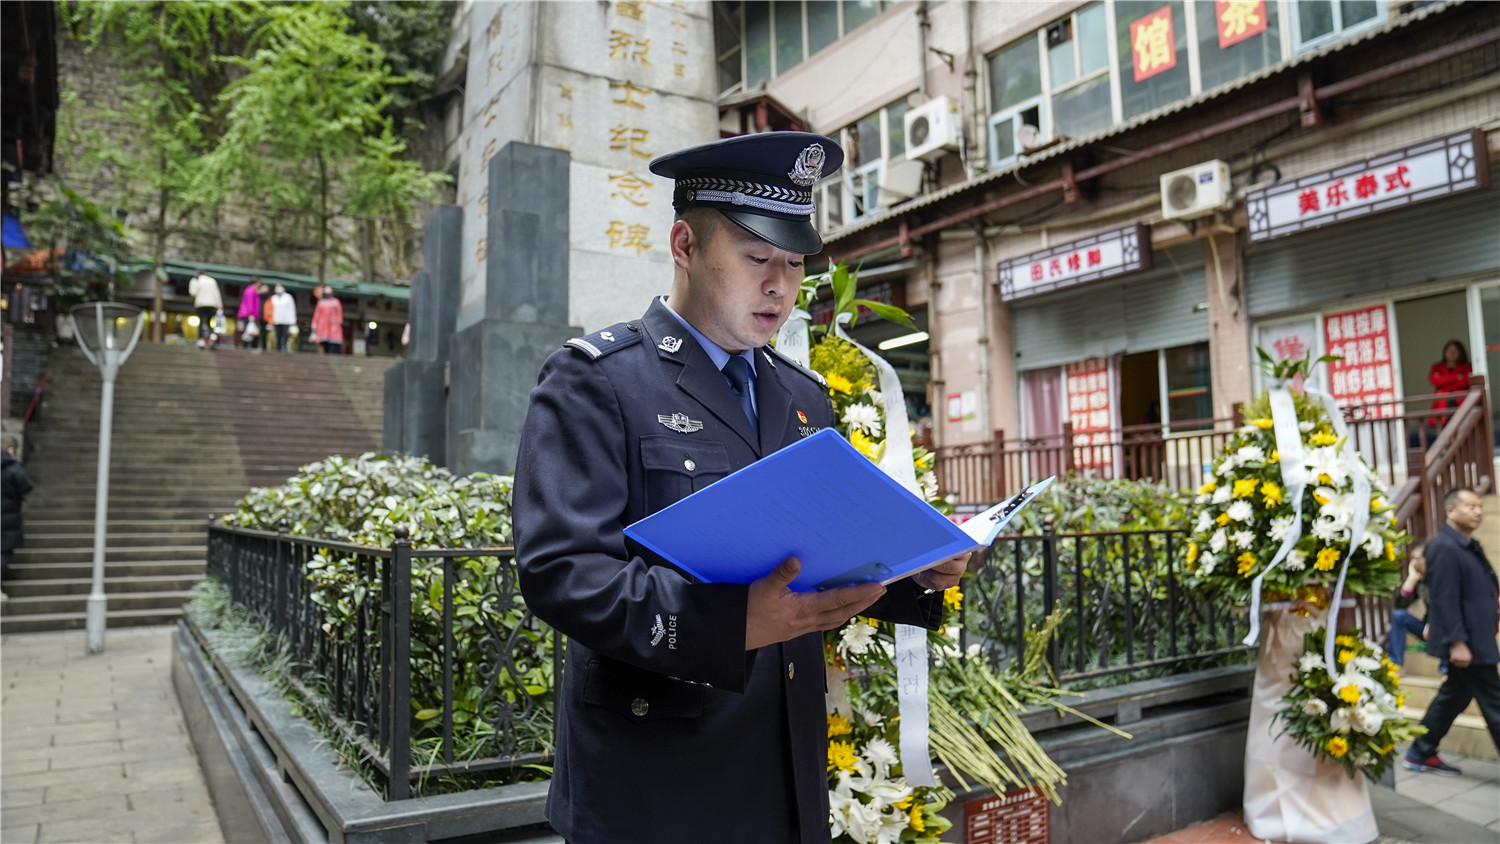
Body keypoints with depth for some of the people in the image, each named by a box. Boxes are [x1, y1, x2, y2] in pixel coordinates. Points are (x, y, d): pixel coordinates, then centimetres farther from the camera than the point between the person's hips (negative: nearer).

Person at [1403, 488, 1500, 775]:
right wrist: (1457, 642, -24)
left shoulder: (1468, 546, 13)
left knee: (1454, 695, 15)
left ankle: (1421, 754, 24)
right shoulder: (1445, 547, -18)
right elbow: (1445, 599, -22)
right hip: (1465, 642, -10)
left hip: (1476, 639, 10)